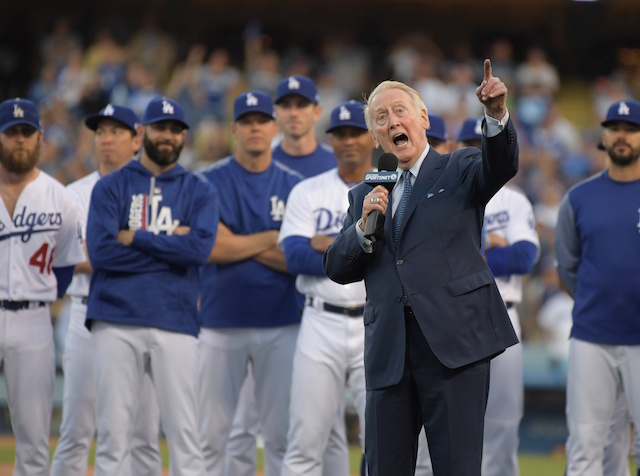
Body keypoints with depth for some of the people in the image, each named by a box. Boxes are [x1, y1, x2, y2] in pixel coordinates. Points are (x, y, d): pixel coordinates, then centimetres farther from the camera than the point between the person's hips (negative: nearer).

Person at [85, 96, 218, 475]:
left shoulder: (200, 192, 11)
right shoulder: (111, 187, 10)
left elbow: (200, 248, -7)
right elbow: (101, 252, -6)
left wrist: (135, 238, -5)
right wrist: (171, 244, -4)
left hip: (176, 322, 0)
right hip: (115, 322, 0)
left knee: (185, 435, -3)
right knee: (113, 434, -1)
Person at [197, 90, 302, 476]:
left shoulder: (294, 186, 6)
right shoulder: (211, 182, 2)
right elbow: (214, 248, -10)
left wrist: (238, 244, -8)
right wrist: (272, 239, -5)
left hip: (281, 326, 1)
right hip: (222, 324, -1)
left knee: (281, 432, 1)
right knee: (212, 434, 0)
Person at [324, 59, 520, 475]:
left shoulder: (458, 171, 10)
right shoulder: (366, 195, 20)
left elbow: (501, 166, -12)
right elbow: (337, 269, 14)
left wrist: (497, 115, -31)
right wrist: (364, 226, -4)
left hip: (453, 344, -4)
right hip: (388, 354, 4)